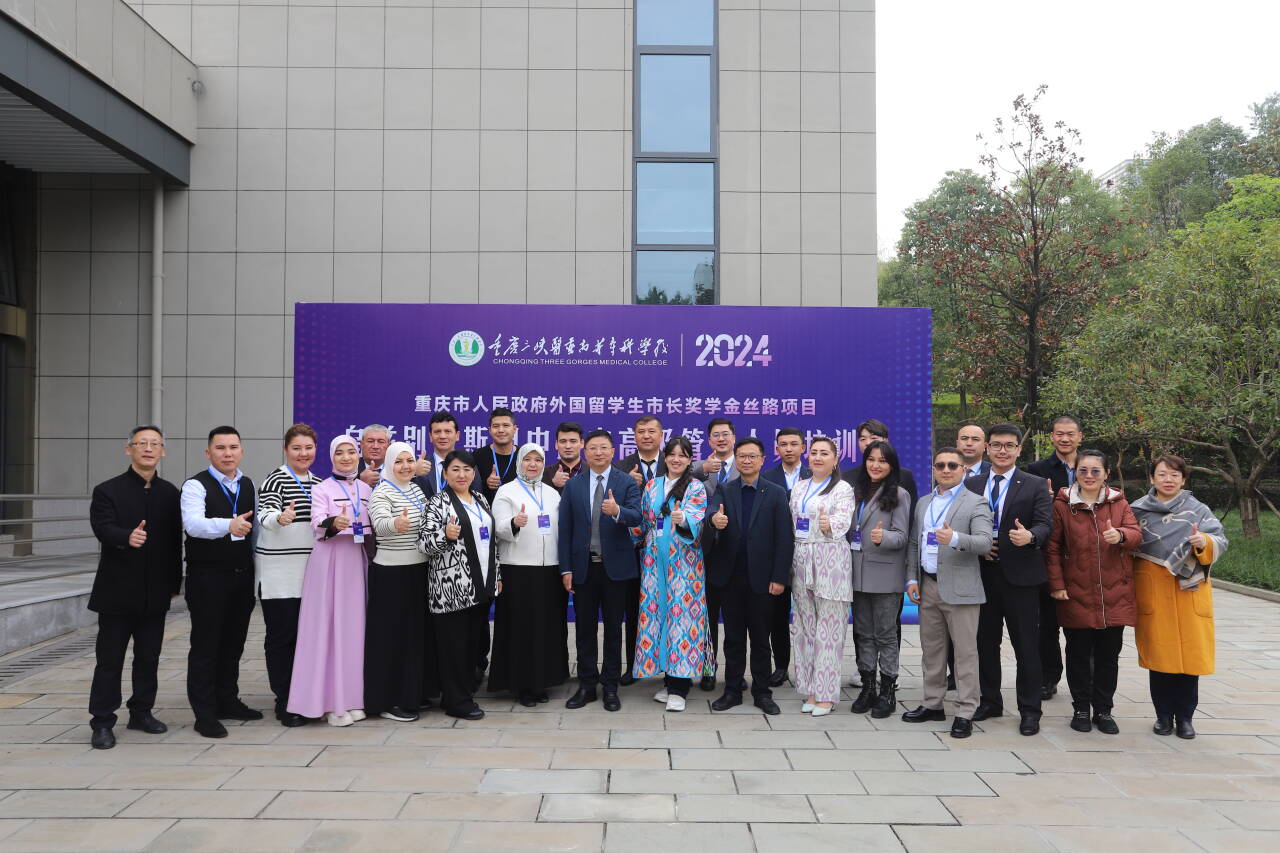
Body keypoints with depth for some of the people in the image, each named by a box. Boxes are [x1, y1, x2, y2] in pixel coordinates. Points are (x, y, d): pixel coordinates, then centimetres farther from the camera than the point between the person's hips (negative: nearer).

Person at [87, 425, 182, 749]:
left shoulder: (170, 494, 7)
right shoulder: (108, 491, -2)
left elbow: (176, 540, 9)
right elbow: (103, 528, -18)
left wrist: (174, 582, 8)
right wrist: (127, 537, -39)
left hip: (155, 592, 3)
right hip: (118, 591, -3)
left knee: (149, 657, 11)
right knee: (110, 659, 2)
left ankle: (141, 712, 25)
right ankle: (102, 723, 9)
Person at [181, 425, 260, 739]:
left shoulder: (248, 486, 11)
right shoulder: (196, 485, -9)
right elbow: (193, 524, -27)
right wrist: (228, 525, -45)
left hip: (243, 575, 6)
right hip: (207, 577, -6)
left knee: (234, 643, 14)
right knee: (205, 645, 0)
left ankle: (228, 701, 28)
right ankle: (205, 714, 7)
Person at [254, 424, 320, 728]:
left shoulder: (318, 483, 15)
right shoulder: (275, 480, -5)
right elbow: (265, 516, -18)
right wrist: (280, 518, -37)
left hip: (310, 571, 6)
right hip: (279, 572, -6)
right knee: (281, 636, -2)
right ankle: (284, 701, 6)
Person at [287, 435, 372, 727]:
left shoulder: (366, 489, 12)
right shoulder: (322, 489, -1)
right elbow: (317, 525, -16)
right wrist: (333, 523, -36)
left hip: (357, 561, 4)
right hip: (329, 562, -4)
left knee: (355, 626, 7)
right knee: (329, 627, -4)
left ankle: (352, 697, 15)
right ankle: (330, 701, 3)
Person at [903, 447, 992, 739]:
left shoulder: (975, 503, -3)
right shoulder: (923, 503, 16)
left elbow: (984, 542, -16)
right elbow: (913, 543, 16)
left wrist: (955, 538, -33)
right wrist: (912, 578, 7)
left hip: (960, 589, -6)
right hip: (928, 587, 6)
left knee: (965, 652, -2)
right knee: (931, 649, 13)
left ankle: (965, 713, 5)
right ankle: (932, 704, 25)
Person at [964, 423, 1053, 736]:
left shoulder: (1035, 485, 1)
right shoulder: (972, 484, 11)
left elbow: (1045, 524, -9)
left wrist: (1030, 536, -30)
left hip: (1020, 575, -3)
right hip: (983, 574, 3)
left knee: (1026, 645, 2)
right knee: (986, 642, 13)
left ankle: (1029, 710, 12)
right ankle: (990, 701, 27)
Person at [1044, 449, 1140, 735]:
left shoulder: (1118, 502, 8)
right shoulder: (1062, 504, 1)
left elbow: (1136, 534, -1)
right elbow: (1052, 547, 2)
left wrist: (1121, 535, -25)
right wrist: (1056, 584, -5)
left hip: (1114, 593, 2)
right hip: (1076, 592, -2)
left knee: (1108, 654, 7)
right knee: (1079, 654, 5)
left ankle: (1103, 710, 20)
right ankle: (1081, 709, 18)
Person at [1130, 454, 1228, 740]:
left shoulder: (1198, 510, 5)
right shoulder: (1138, 510, 7)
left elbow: (1221, 543, -4)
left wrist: (1205, 542, -22)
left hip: (1190, 591, 0)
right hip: (1152, 592, 0)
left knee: (1190, 653, 0)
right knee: (1159, 653, 2)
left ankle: (1184, 717, 13)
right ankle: (1164, 715, 15)